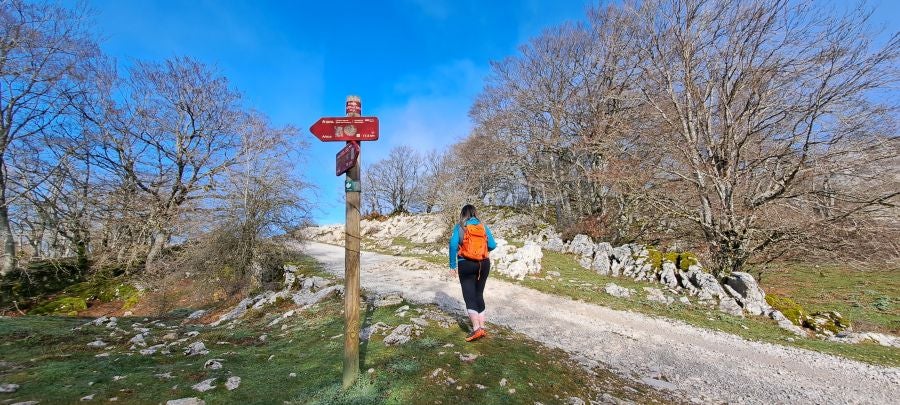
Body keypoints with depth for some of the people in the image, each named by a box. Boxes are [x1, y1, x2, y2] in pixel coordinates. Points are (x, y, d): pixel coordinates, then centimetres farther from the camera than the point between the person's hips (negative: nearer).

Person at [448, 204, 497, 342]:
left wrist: (452, 266, -8)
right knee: (479, 295, 16)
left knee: (469, 296, 0)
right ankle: (482, 327, 19)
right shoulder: (483, 226, 3)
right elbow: (492, 245, -1)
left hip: (466, 265, -3)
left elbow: (453, 245, -14)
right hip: (484, 264, 3)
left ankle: (476, 329, -13)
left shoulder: (459, 226, -4)